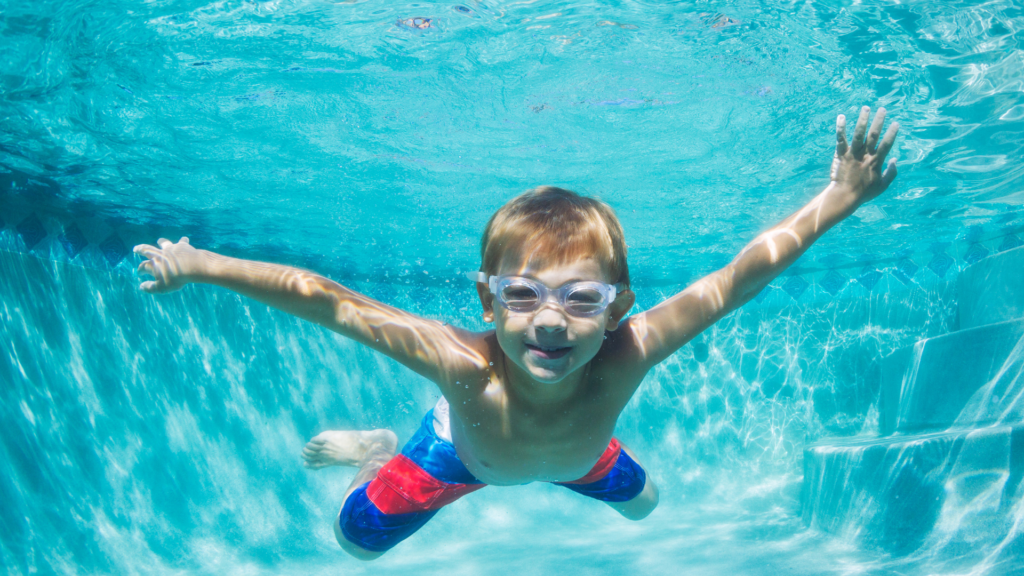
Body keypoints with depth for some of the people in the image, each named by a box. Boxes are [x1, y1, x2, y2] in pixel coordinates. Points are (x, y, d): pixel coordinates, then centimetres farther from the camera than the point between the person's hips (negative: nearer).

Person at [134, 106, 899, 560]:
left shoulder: (623, 360, -46)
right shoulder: (465, 367, -50)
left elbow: (736, 279, -41)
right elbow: (322, 299, -45)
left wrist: (839, 200, -42)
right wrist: (200, 265, -40)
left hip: (577, 452, 2)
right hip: (462, 452, -2)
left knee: (642, 503, 29)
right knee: (357, 539, 11)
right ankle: (382, 450, 42)